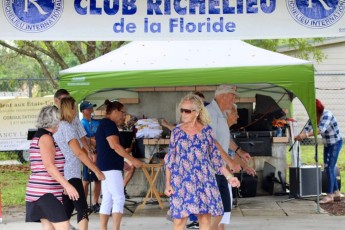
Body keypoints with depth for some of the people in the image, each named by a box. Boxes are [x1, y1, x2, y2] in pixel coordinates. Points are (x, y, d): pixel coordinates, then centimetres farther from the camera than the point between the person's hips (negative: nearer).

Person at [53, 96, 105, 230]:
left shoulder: (56, 127, 13)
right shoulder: (66, 127, -12)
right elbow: (79, 153, -18)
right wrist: (97, 171, -16)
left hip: (61, 175, 9)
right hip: (71, 175, -9)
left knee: (67, 210, 11)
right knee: (82, 209, -11)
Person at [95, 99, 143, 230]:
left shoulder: (103, 124, 21)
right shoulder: (109, 123, -9)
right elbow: (114, 145, -20)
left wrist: (122, 163, 24)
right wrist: (133, 160, -18)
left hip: (105, 166, 10)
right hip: (111, 167, -10)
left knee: (107, 200, 8)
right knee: (119, 199, -10)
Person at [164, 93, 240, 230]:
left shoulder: (207, 131, 2)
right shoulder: (177, 131, 2)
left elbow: (215, 157, 7)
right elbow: (170, 160, 6)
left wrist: (229, 177, -1)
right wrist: (167, 184, 0)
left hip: (203, 181, 0)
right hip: (182, 183, 0)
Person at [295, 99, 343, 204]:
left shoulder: (327, 115, -27)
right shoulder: (314, 117, -3)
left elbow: (321, 129, -41)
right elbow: (307, 128, -11)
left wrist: (306, 135, -51)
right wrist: (299, 136, -31)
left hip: (335, 143, -8)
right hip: (327, 144, 8)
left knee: (329, 168, -12)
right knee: (328, 168, 11)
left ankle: (330, 195, -8)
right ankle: (336, 193, 21)